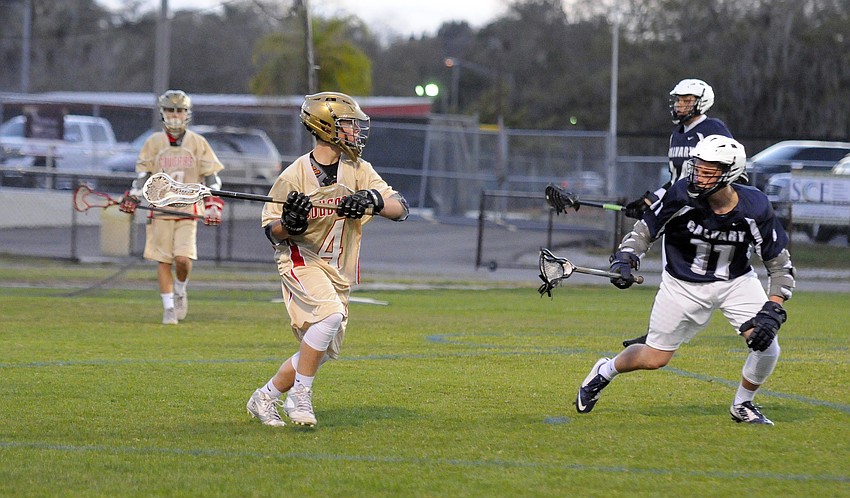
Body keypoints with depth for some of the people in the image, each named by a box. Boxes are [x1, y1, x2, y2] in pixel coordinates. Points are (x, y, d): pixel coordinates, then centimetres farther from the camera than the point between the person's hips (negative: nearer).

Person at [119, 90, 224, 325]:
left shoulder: (198, 143, 6)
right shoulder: (154, 142, 8)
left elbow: (211, 176, 9)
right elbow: (143, 173, 13)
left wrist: (213, 203, -1)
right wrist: (133, 197, 1)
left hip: (188, 210, -1)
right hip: (160, 210, 1)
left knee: (183, 258, -15)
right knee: (164, 261, 0)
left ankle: (180, 291, 14)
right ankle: (169, 308, 10)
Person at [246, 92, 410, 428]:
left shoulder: (358, 170, -1)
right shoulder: (294, 176, -12)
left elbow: (401, 210, -7)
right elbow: (272, 231, -3)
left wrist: (373, 200, -27)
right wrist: (289, 224, -26)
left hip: (339, 272, 6)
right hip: (301, 261, -6)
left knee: (322, 352, 7)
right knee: (330, 314, -31)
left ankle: (264, 399, 26)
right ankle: (299, 394, -20)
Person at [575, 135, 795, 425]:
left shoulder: (754, 208, -23)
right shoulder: (682, 195, -25)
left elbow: (780, 265, -14)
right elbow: (646, 231, -9)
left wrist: (772, 312, -24)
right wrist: (624, 260, -27)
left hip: (736, 281, 1)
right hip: (683, 284, -1)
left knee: (766, 344, -18)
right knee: (654, 359, 3)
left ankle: (742, 406, 10)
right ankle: (605, 371, 36)